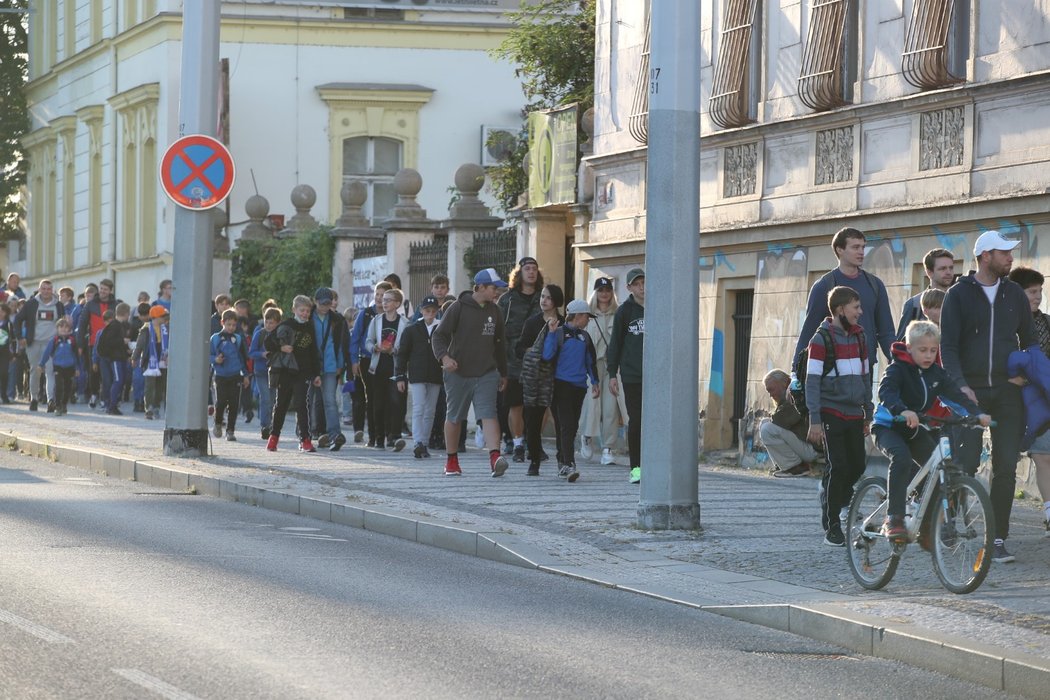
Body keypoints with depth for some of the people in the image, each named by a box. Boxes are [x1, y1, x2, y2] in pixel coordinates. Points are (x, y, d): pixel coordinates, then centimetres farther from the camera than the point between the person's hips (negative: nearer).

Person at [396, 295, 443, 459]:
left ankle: (424, 444, 14)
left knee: (430, 412, 7)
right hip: (417, 376, -2)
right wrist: (400, 376, -1)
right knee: (418, 409, -11)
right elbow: (402, 353, 4)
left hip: (435, 377, 2)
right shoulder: (411, 330, 3)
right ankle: (418, 443, -18)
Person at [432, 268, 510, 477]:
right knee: (454, 417, 10)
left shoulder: (494, 311, 11)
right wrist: (444, 357, -25)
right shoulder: (459, 308, -5)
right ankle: (451, 460, 24)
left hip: (486, 374, 3)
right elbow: (438, 336, -7)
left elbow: (499, 343, 22)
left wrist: (503, 373, 24)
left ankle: (495, 457, -30)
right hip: (458, 373, -3)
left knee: (488, 413, -15)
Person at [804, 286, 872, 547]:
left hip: (854, 415, 6)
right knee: (837, 467, -9)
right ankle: (832, 527, -1)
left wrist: (868, 414, 19)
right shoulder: (822, 339, -8)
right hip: (831, 415, -6)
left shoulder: (859, 337, 12)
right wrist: (814, 420, -15)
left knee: (857, 465, 3)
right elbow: (812, 382, -10)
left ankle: (838, 497, 30)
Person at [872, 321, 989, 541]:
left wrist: (977, 413, -26)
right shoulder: (898, 368, -16)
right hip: (888, 426, -6)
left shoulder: (936, 373, 2)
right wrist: (902, 411, -55)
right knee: (901, 458, -34)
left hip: (915, 430, 6)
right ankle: (893, 519, -31)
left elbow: (956, 394, -8)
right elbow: (885, 391, -34)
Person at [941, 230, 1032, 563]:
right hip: (970, 392, -3)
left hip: (1007, 392, 3)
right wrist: (960, 385, -17)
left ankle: (998, 540, 4)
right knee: (965, 463, -11)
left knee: (1006, 468, -1)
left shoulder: (1014, 294, 10)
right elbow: (948, 347, -5)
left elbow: (1029, 339, 18)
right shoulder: (958, 295, -1)